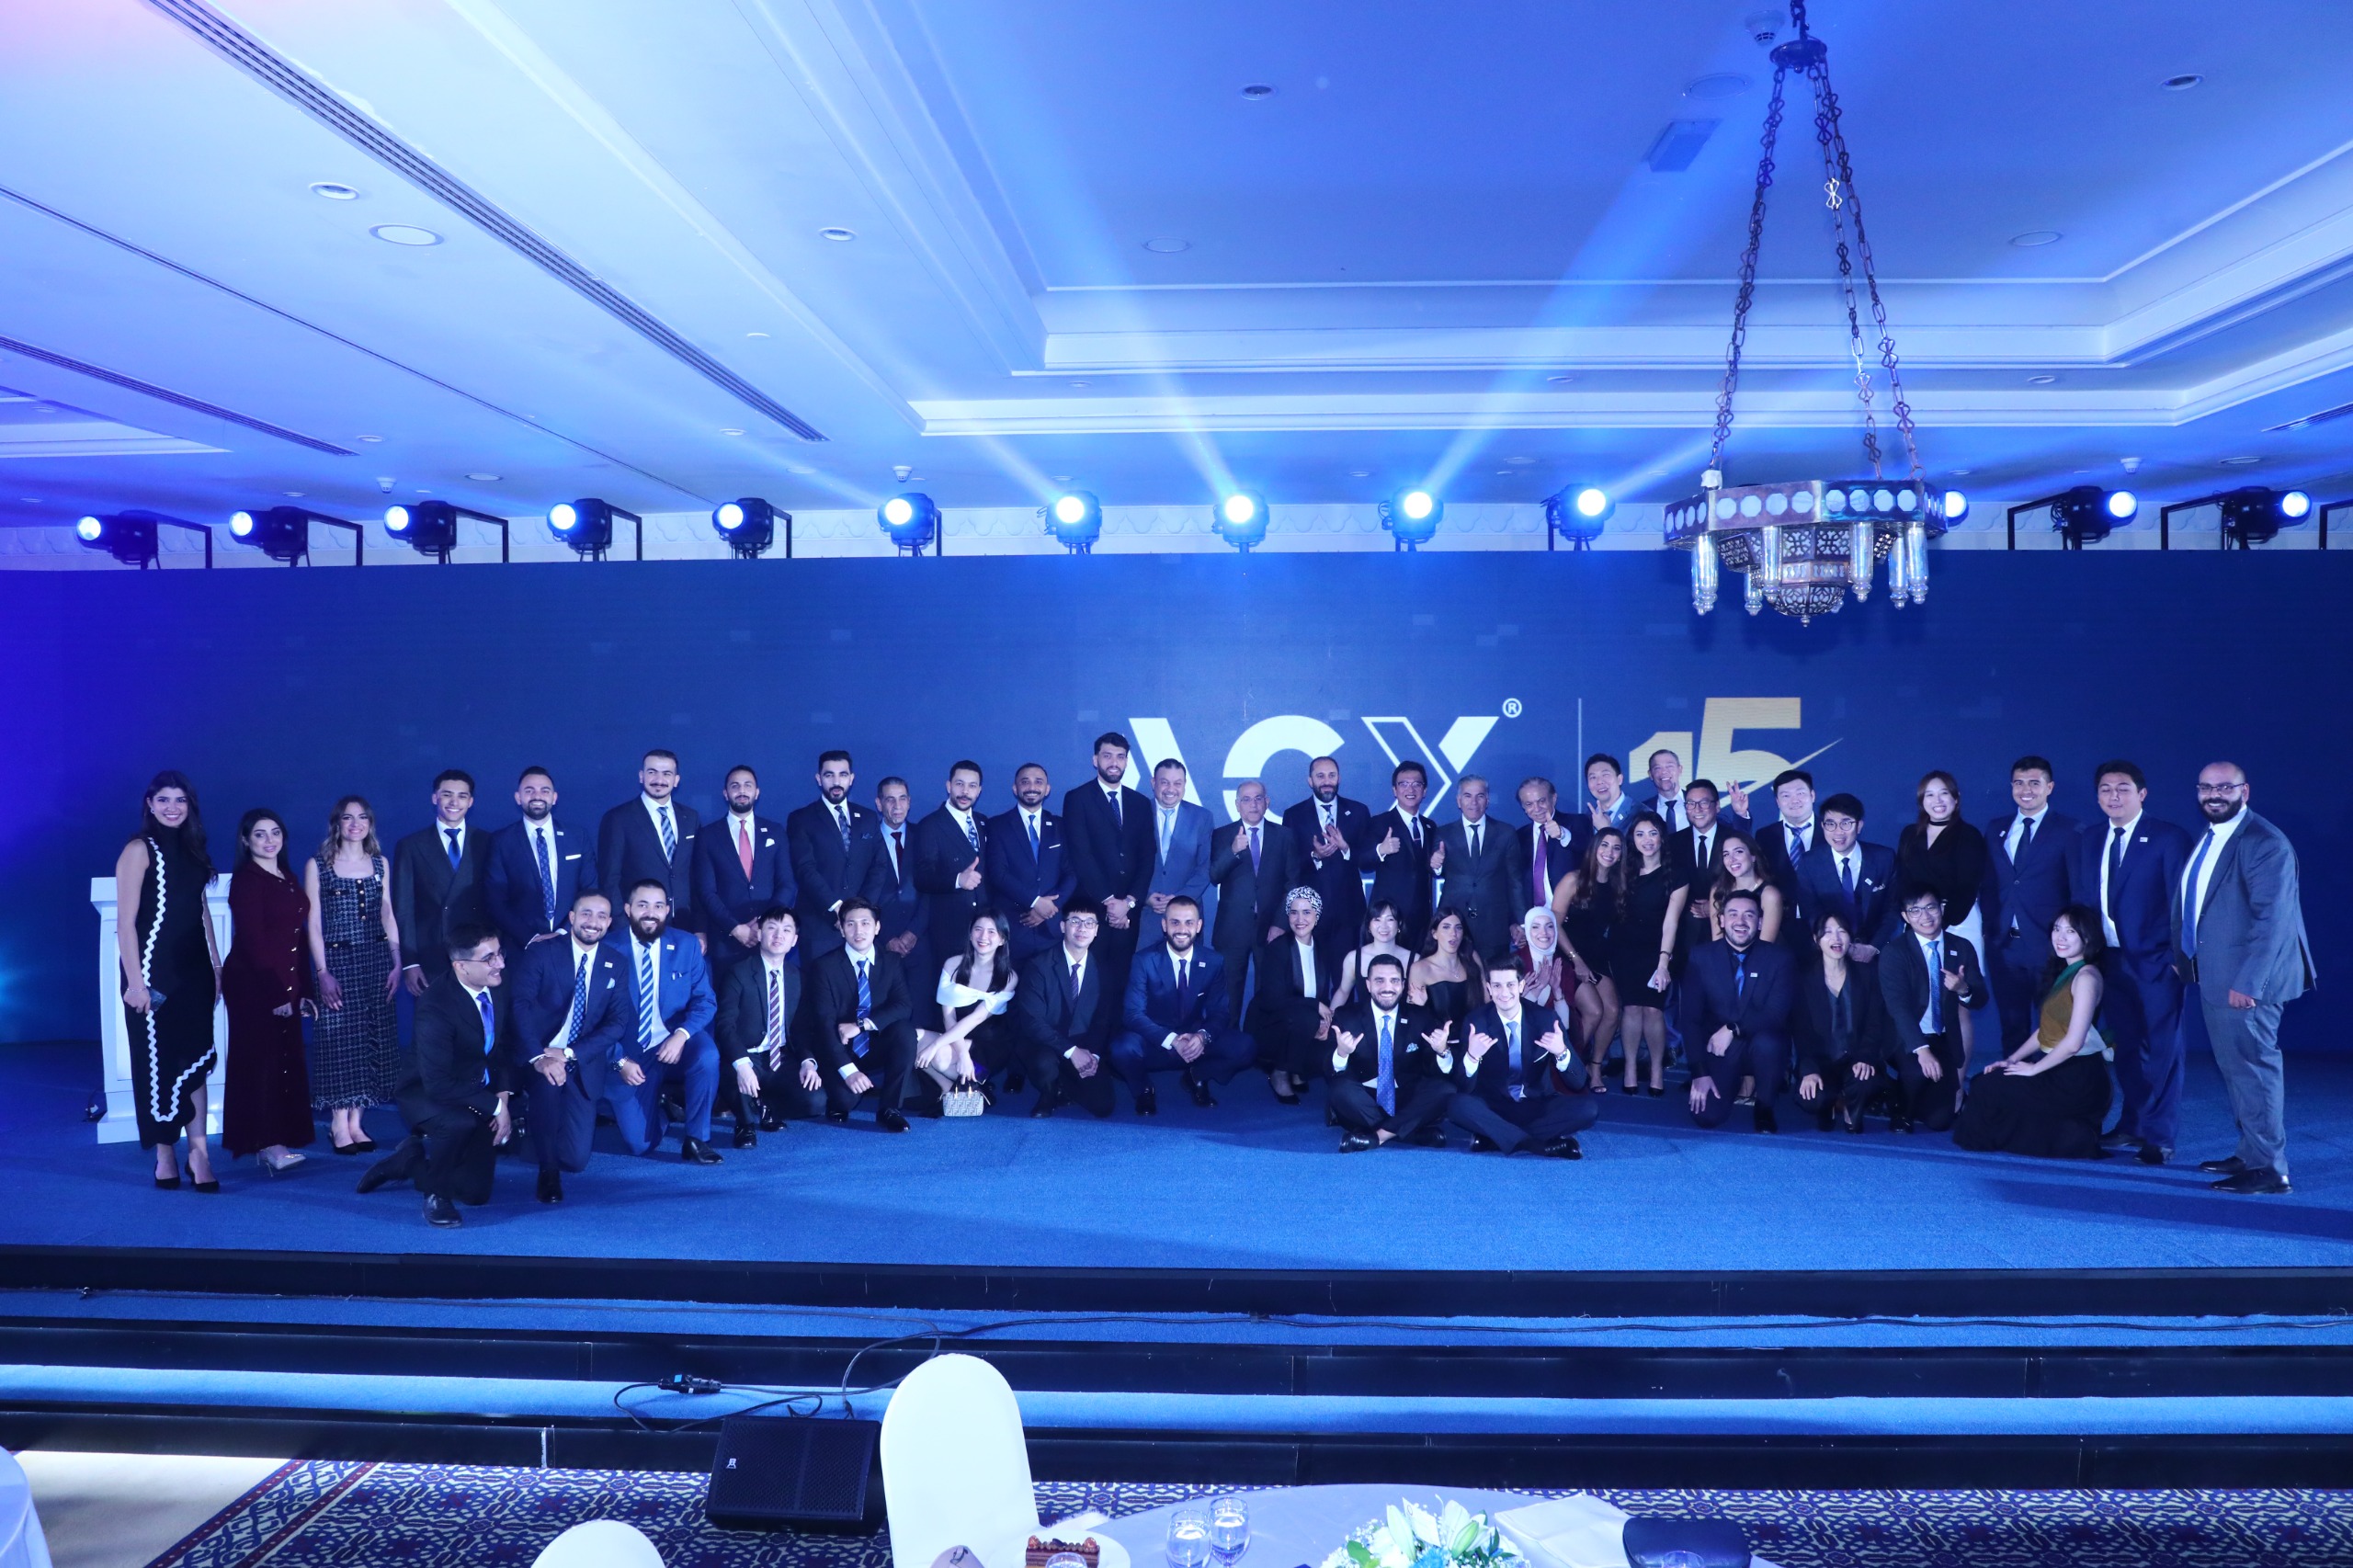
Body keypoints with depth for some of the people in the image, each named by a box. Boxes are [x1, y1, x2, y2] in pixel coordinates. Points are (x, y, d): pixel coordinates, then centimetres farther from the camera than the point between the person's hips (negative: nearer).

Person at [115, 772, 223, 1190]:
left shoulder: (192, 851, 11)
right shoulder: (139, 850, -7)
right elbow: (125, 922, -12)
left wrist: (215, 966, 10)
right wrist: (135, 981, -16)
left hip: (194, 972, 6)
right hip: (155, 972, -6)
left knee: (194, 1061, 4)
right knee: (158, 1063, 3)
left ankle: (198, 1151, 7)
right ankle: (165, 1155, 13)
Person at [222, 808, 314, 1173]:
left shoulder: (289, 879, 15)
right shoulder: (246, 880, -8)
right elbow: (252, 939, -14)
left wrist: (302, 989, 14)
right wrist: (275, 991, -17)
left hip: (284, 985, 8)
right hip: (253, 984, -8)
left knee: (286, 1059, 7)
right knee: (260, 1061, -6)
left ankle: (274, 1142, 12)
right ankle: (266, 1145, -6)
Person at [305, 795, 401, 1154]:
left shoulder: (380, 864, 10)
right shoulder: (317, 866, 1)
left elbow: (388, 916, 10)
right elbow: (313, 923, -3)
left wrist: (396, 963, 3)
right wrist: (322, 972, -11)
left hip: (376, 959, 3)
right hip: (337, 961, -3)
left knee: (372, 1039, 2)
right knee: (340, 1039, -4)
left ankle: (356, 1122, 9)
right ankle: (340, 1125, 3)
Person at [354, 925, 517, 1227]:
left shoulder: (497, 984, -11)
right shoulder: (436, 1005, -30)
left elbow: (506, 1046, 4)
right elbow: (438, 1085, -32)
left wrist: (503, 1095, -10)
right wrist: (494, 1106, -31)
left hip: (480, 1092, 6)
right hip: (427, 1094, -6)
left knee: (476, 1194, 1)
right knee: (460, 1121, -40)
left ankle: (410, 1159, 27)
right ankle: (436, 1194, -12)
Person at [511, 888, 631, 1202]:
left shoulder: (615, 963, 4)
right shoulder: (540, 952, -4)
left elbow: (618, 1022, -2)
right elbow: (521, 1006, -15)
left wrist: (569, 1054, -16)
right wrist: (539, 1056, -30)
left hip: (583, 1065, 2)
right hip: (539, 1056, -2)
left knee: (576, 1159, -8)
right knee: (548, 1080, -36)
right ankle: (548, 1170, -11)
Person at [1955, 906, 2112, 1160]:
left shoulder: (2086, 977, -16)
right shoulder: (2064, 972, 13)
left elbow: (2073, 1042, -23)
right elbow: (2046, 1029, 16)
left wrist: (2034, 1068, -13)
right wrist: (2012, 1059, 6)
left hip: (2077, 1078, -9)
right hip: (2057, 1067, 9)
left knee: (1993, 1087, -11)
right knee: (1985, 1080, 3)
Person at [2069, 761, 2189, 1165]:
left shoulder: (2169, 839, -7)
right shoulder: (2086, 841, 10)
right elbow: (2081, 900, 13)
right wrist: (2084, 946, 6)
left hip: (2156, 961, -5)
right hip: (2111, 959, 6)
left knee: (2161, 1048, 0)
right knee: (2124, 1047, 13)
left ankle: (2160, 1136, 6)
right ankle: (2133, 1125, 24)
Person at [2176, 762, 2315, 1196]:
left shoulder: (2264, 843, -16)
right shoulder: (2208, 839, 13)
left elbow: (2273, 918, -21)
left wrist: (2247, 982, -24)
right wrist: (2182, 959, 12)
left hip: (2245, 981, -9)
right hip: (2212, 977, 9)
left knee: (2252, 1068, -4)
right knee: (2235, 1067, 16)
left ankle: (2268, 1169, 4)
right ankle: (2250, 1153, 28)